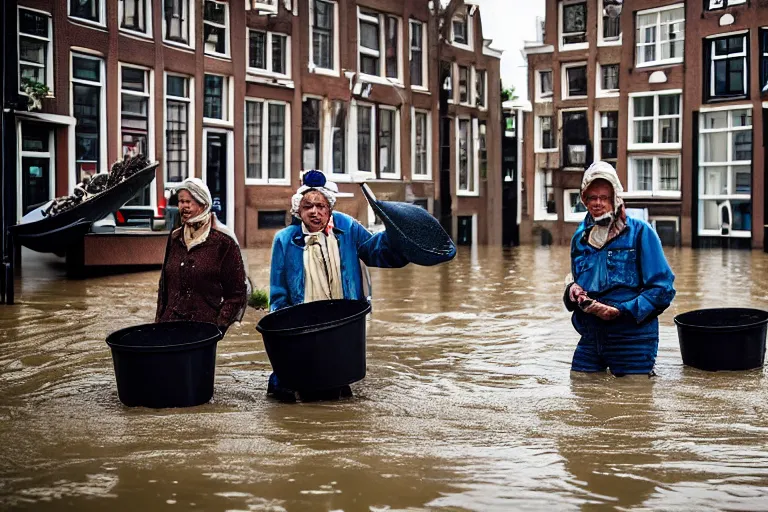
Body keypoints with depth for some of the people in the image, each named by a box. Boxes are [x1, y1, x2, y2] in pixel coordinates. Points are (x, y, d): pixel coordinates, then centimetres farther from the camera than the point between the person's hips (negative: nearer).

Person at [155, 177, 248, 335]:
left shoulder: (223, 241, -4)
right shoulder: (175, 238, 12)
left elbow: (238, 292, -4)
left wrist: (220, 325, -11)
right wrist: (159, 319, 11)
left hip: (206, 325, -4)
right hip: (172, 323, 4)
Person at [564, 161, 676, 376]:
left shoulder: (640, 232, -6)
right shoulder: (581, 237, 10)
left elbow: (663, 289, -10)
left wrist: (621, 311, -21)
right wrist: (573, 292, -6)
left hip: (632, 337, -5)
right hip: (590, 337, 5)